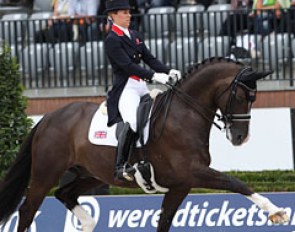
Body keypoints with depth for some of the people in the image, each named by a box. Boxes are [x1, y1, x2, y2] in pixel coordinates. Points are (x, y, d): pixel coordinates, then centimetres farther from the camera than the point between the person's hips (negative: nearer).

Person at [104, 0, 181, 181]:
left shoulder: (135, 36, 18)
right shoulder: (112, 40, -8)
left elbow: (149, 58, 15)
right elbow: (127, 65, -17)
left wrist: (169, 71, -2)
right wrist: (153, 76, -25)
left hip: (142, 86, 9)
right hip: (125, 88, -9)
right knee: (132, 122, -31)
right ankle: (121, 167, -26)